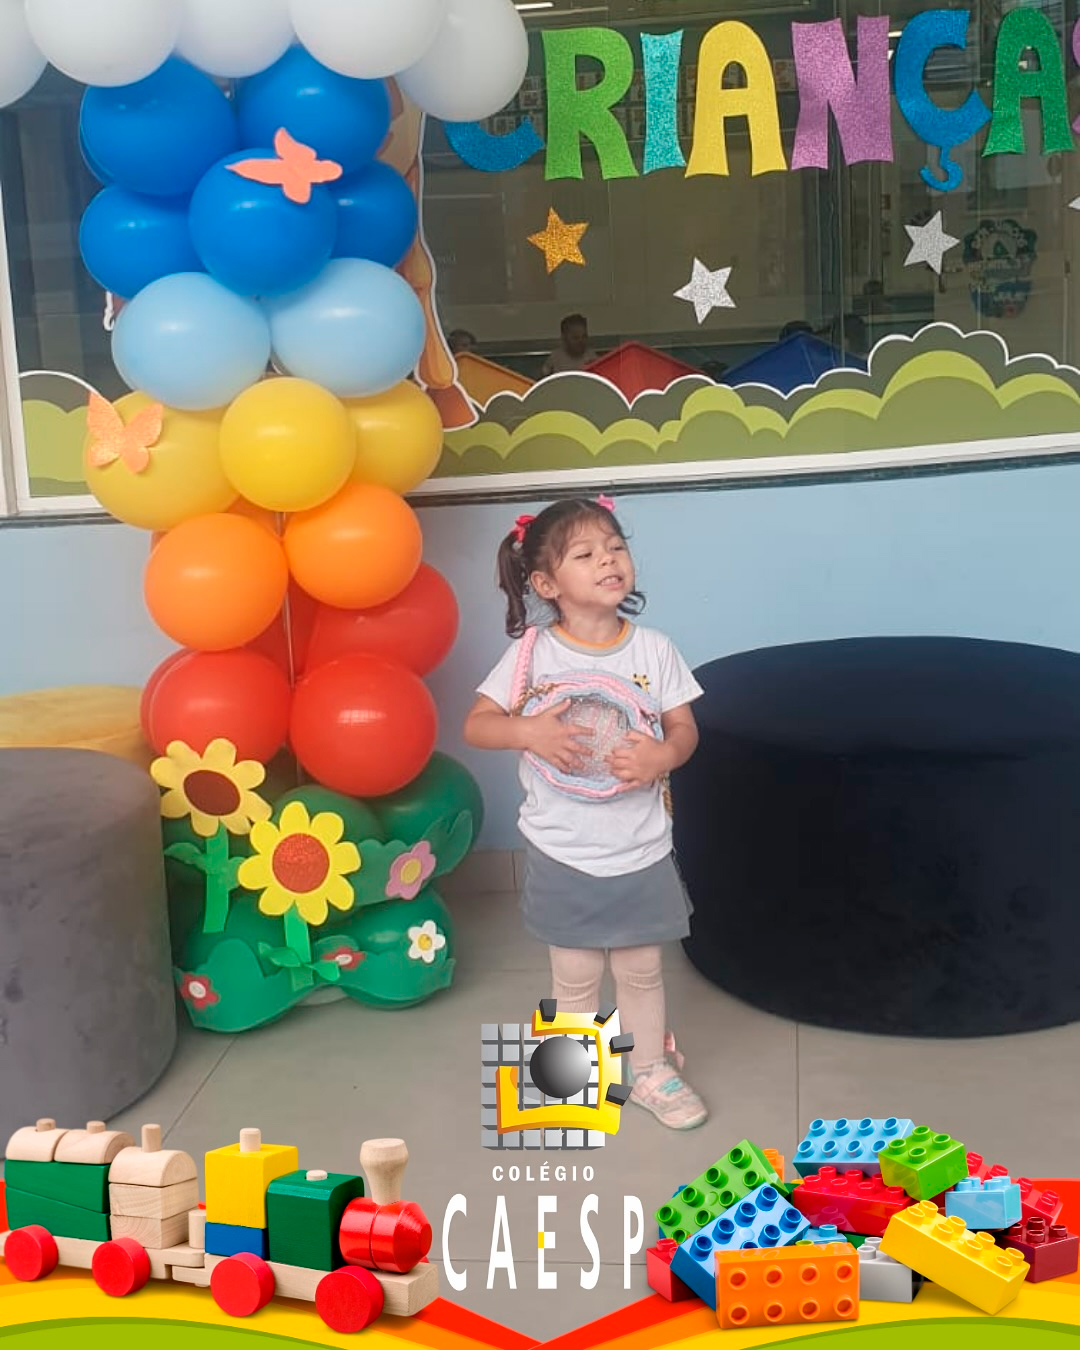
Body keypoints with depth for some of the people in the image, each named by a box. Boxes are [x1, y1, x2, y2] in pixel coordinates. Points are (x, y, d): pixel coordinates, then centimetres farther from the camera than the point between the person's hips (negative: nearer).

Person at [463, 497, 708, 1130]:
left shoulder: (654, 649, -6)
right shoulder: (532, 654, -10)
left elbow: (685, 728, 0)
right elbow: (476, 725, -8)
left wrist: (662, 757, -22)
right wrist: (528, 732, -27)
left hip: (641, 849, 1)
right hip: (563, 851, -1)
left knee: (641, 969, 16)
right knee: (576, 975, 13)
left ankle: (651, 1070, 36)